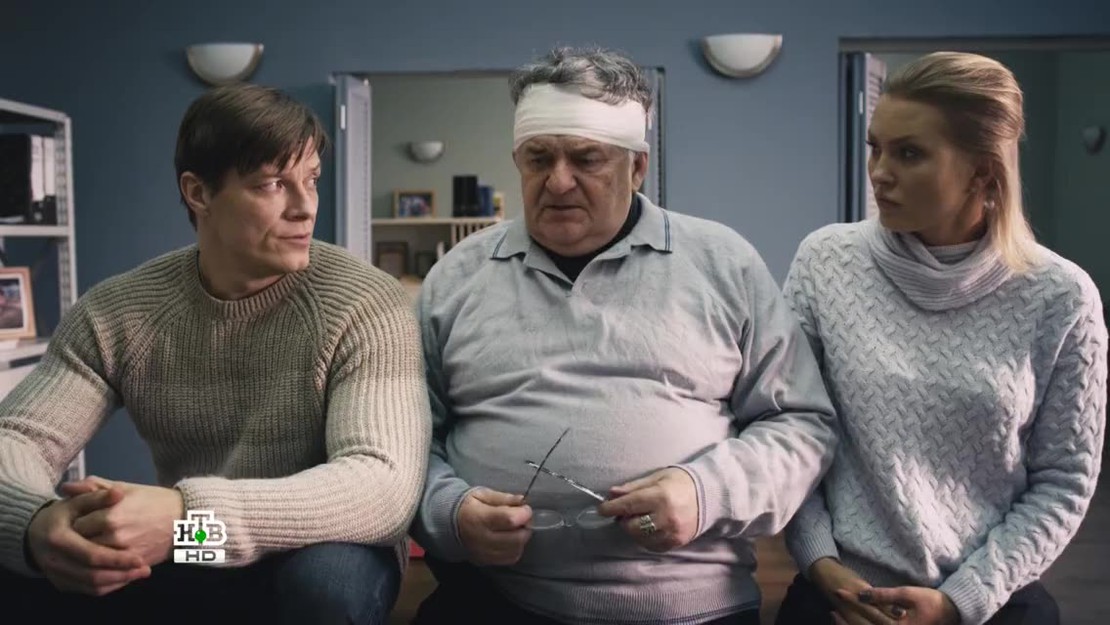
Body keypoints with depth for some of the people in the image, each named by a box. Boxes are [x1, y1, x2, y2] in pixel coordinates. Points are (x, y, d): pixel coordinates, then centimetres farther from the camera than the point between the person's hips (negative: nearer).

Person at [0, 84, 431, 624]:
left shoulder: (366, 306, -16)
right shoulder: (113, 314, -3)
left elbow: (384, 483, -27)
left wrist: (188, 515, -39)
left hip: (311, 561, -2)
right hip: (174, 566, 3)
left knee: (330, 579, -35)